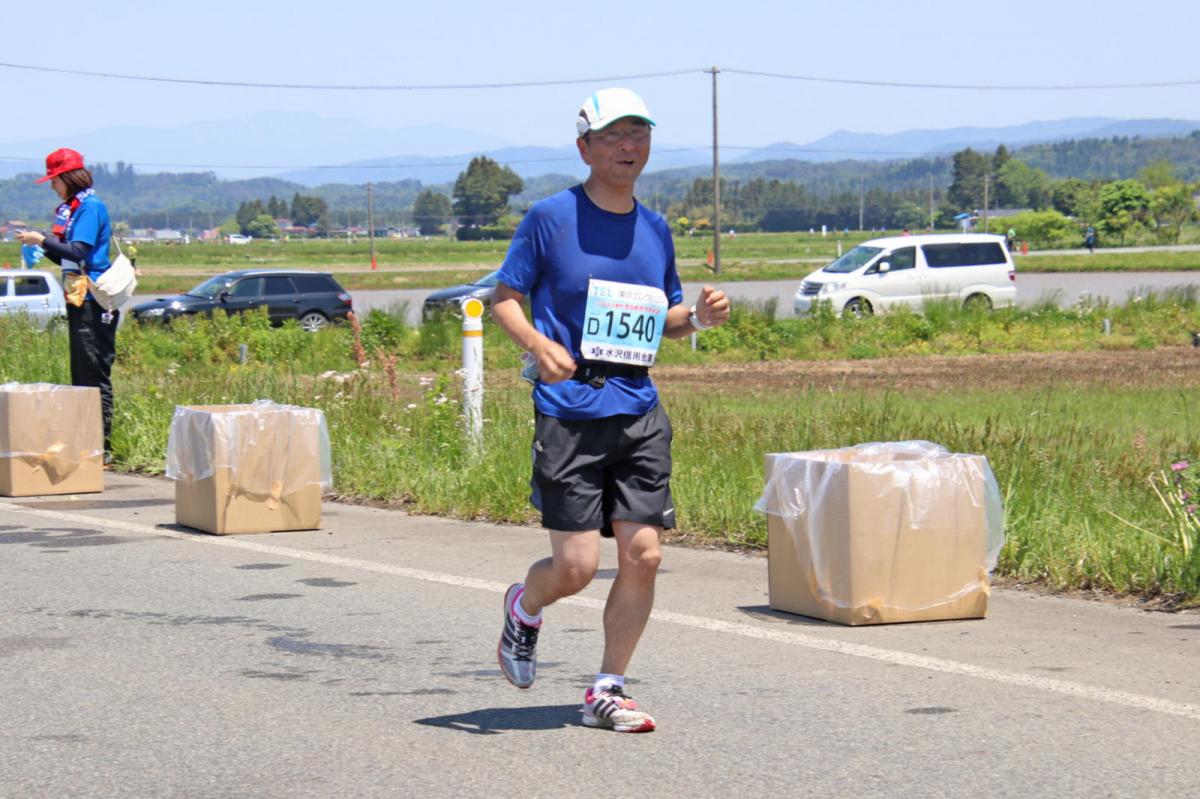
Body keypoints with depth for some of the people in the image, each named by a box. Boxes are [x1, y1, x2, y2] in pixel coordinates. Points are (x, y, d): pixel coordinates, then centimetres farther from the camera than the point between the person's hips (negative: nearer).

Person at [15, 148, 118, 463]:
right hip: (79, 299, 10)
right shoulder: (71, 209, 18)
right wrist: (42, 244, 9)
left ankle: (103, 448, -9)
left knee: (95, 375, -9)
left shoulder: (90, 207, -11)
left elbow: (79, 251, -20)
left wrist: (43, 240, -12)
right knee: (82, 376, 11)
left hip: (92, 302, -10)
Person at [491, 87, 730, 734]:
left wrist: (698, 316, 1)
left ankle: (607, 692, 10)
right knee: (576, 567, -6)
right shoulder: (550, 217, -2)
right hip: (570, 412, -5)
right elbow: (504, 297, 2)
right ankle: (523, 608, 29)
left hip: (639, 411, 5)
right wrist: (539, 344, -17)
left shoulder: (654, 228, 13)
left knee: (642, 554, -4)